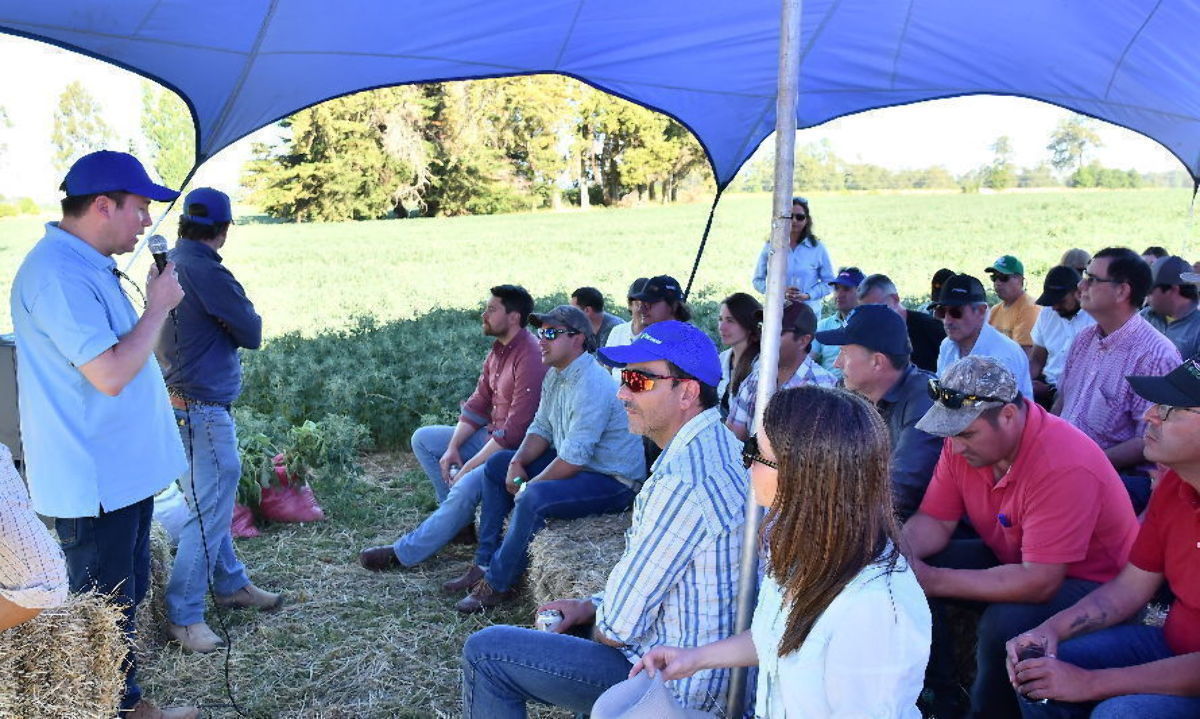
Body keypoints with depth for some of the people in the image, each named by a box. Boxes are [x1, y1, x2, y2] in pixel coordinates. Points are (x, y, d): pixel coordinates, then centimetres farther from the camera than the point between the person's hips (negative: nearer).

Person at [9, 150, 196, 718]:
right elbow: (110, 374, -29)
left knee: (127, 596, 21)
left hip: (124, 470, 11)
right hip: (94, 480, -11)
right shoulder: (57, 275, -23)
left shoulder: (88, 264, 11)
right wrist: (158, 306, -18)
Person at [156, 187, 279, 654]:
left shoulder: (167, 265, 9)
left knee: (210, 500, 20)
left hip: (179, 401, 10)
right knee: (211, 508, -2)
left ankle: (230, 583, 35)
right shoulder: (205, 271, -19)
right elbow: (252, 334, -12)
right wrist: (244, 314, 6)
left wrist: (228, 318, -3)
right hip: (203, 409, -10)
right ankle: (183, 615, 7)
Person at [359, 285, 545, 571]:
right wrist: (453, 448, -3)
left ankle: (404, 554, -15)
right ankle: (461, 521, 5)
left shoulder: (529, 358, -24)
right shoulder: (498, 350, 7)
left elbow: (516, 429, -27)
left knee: (466, 487, -31)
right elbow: (478, 403, 10)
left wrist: (469, 467, -22)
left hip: (518, 449, -10)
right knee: (422, 439, 9)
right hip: (492, 435, 10)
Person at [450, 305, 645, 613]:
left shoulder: (592, 385, -27)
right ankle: (485, 562, 12)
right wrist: (517, 463, -5)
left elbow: (573, 458, -29)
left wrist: (528, 486, -18)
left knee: (534, 498, -33)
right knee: (497, 464, 11)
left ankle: (498, 583, -12)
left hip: (613, 482, -11)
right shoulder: (555, 374, 5)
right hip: (573, 461, 11)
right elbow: (542, 427, 12)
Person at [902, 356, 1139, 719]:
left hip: (1092, 580, -7)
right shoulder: (966, 436, -11)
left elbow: (1038, 582, -34)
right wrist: (898, 552, -28)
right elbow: (934, 521, -5)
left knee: (1003, 625, -34)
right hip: (1010, 557, 7)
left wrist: (933, 581, -36)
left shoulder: (1063, 465, -33)